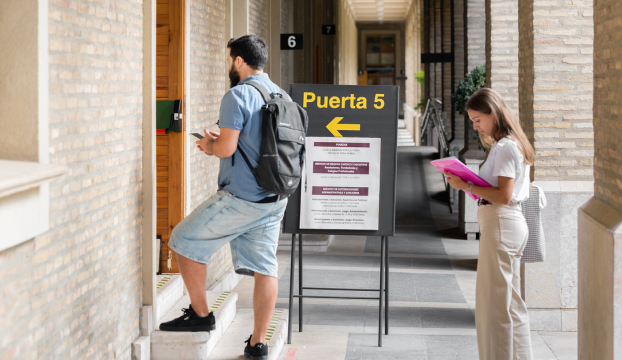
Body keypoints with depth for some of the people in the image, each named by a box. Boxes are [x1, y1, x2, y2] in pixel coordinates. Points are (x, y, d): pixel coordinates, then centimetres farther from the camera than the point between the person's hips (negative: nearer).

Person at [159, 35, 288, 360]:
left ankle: (200, 314, 13)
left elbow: (226, 148, -19)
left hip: (240, 199, -8)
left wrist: (210, 144, 3)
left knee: (185, 241, 8)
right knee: (265, 267, 8)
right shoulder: (283, 97, 13)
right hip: (275, 199, 8)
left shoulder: (238, 96, -13)